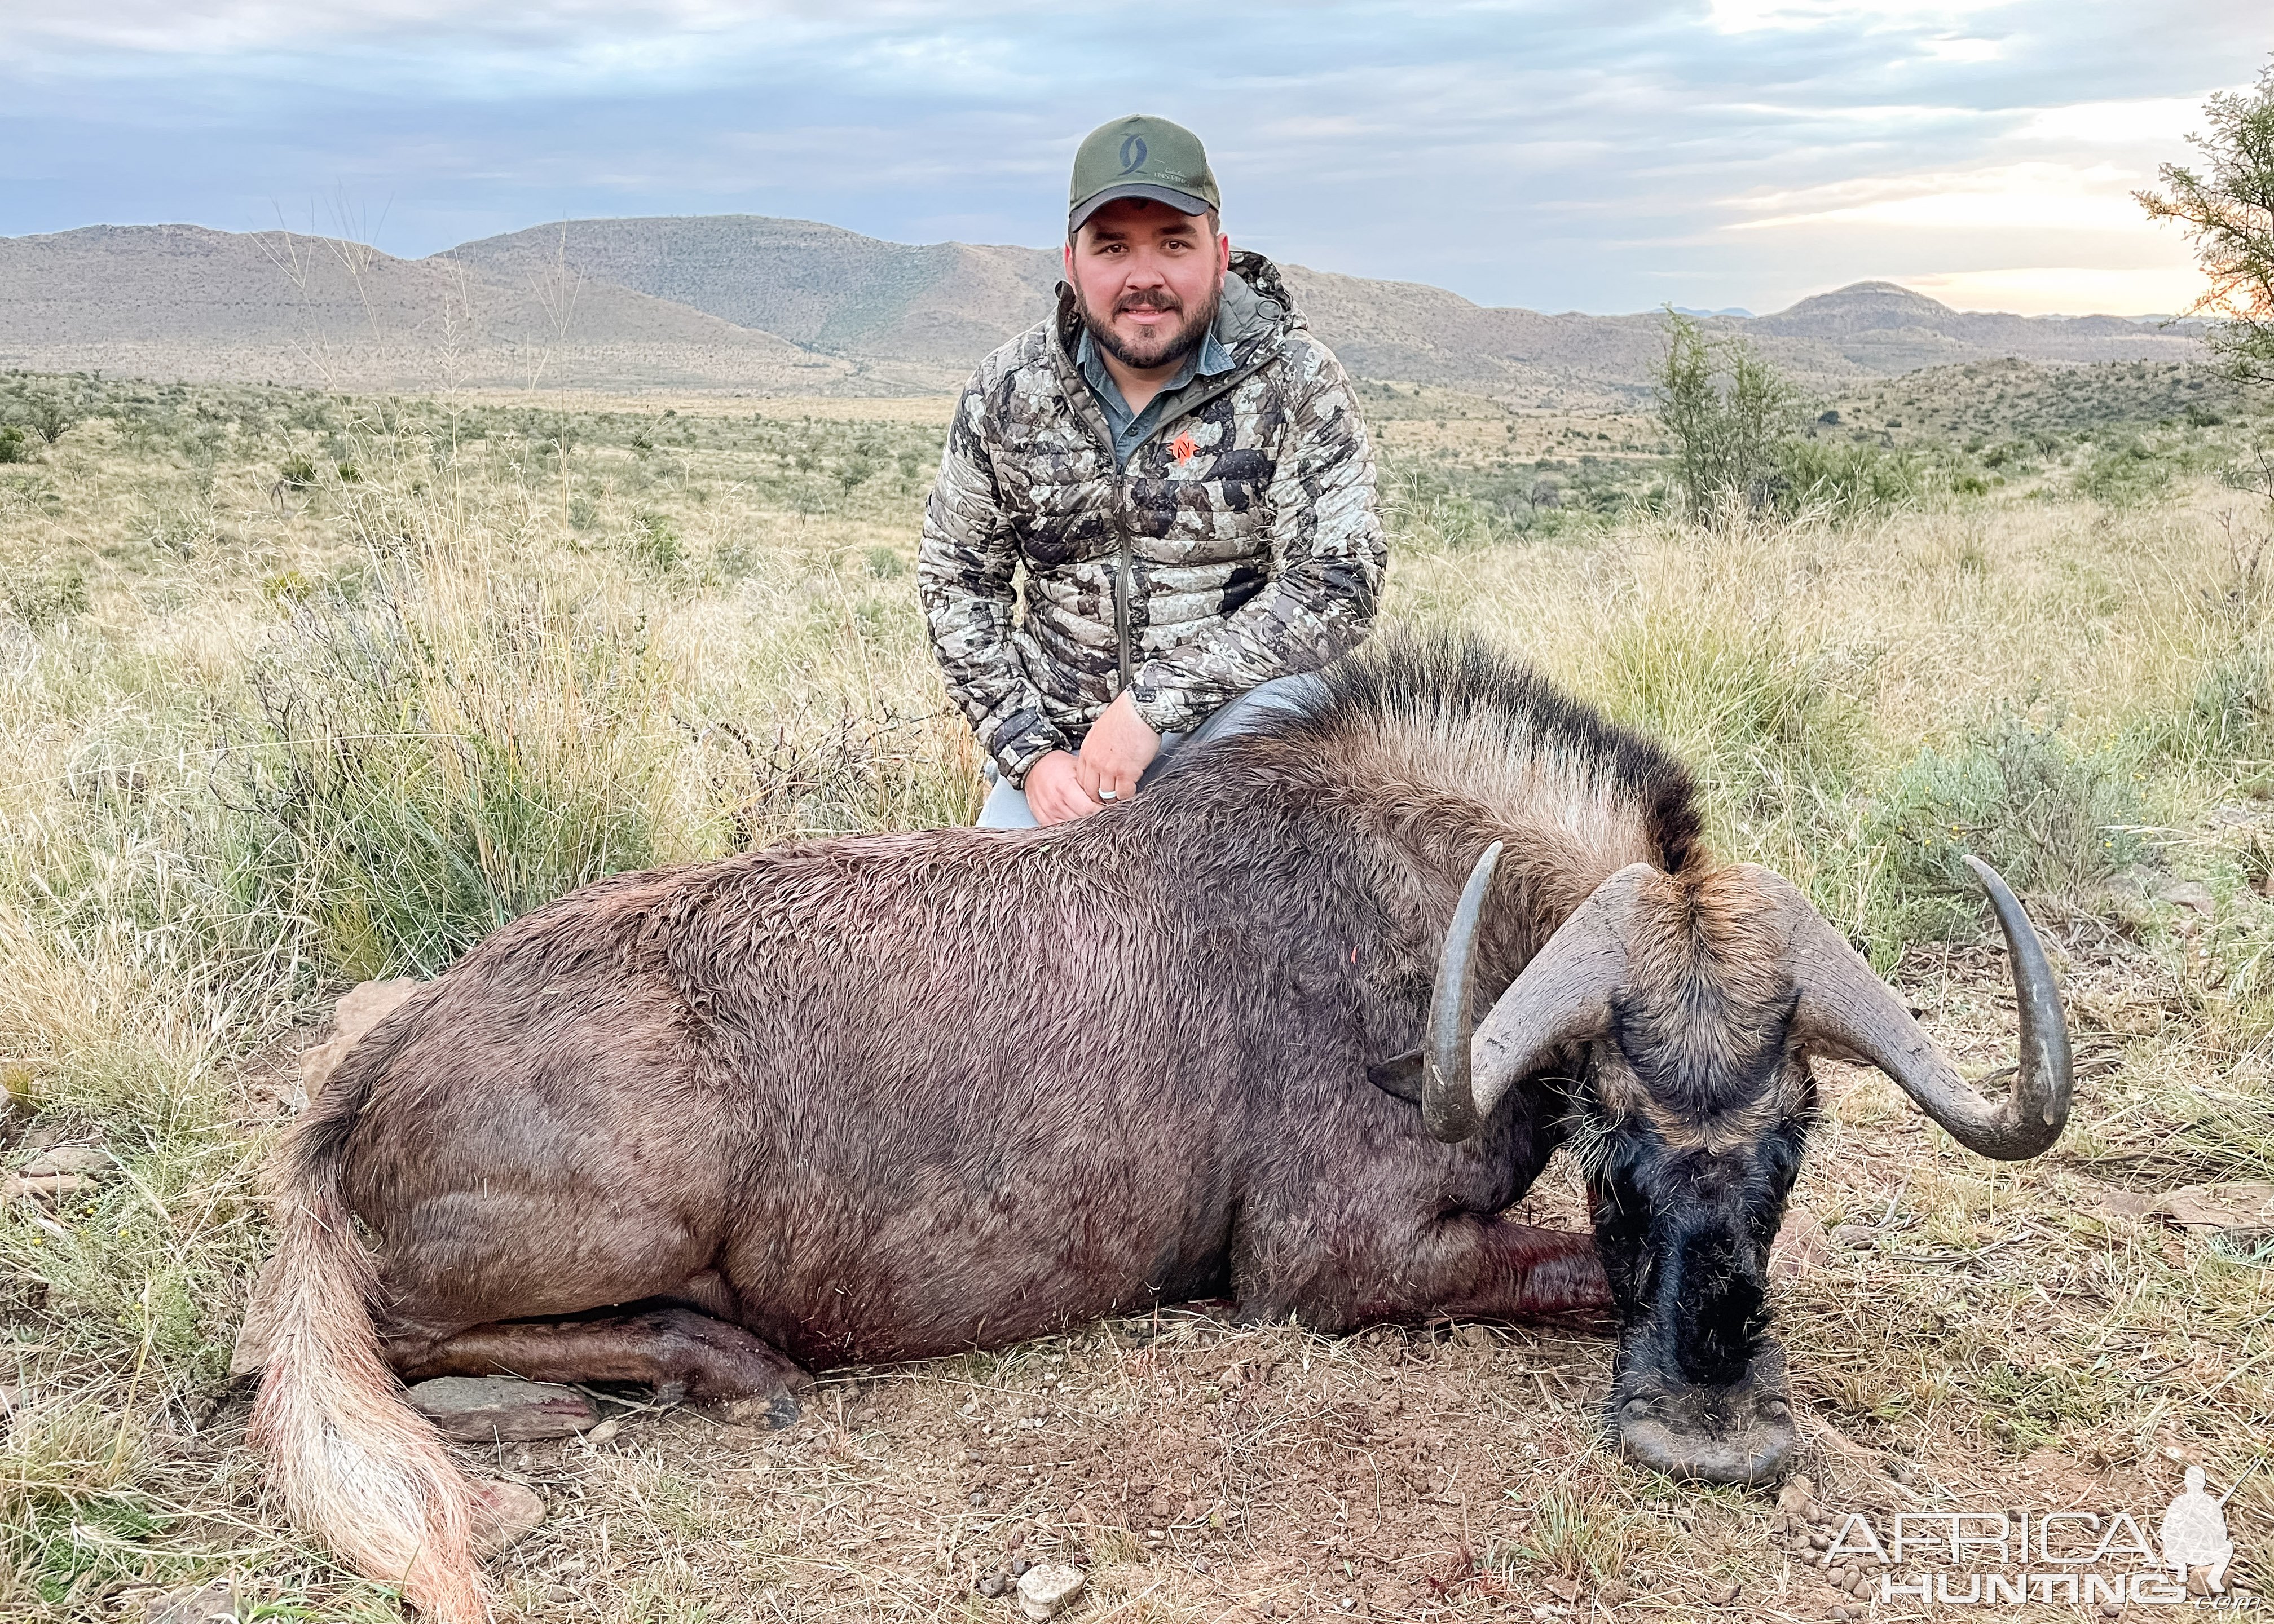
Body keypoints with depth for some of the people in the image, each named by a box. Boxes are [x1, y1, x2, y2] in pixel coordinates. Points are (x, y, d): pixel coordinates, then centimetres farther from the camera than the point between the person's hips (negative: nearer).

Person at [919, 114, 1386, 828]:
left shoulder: (1295, 384, -11)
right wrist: (1028, 754, -8)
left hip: (1232, 723, -2)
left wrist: (1154, 702, -26)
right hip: (1062, 750, 3)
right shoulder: (1008, 390, -2)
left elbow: (1336, 583, -19)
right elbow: (955, 580, 4)